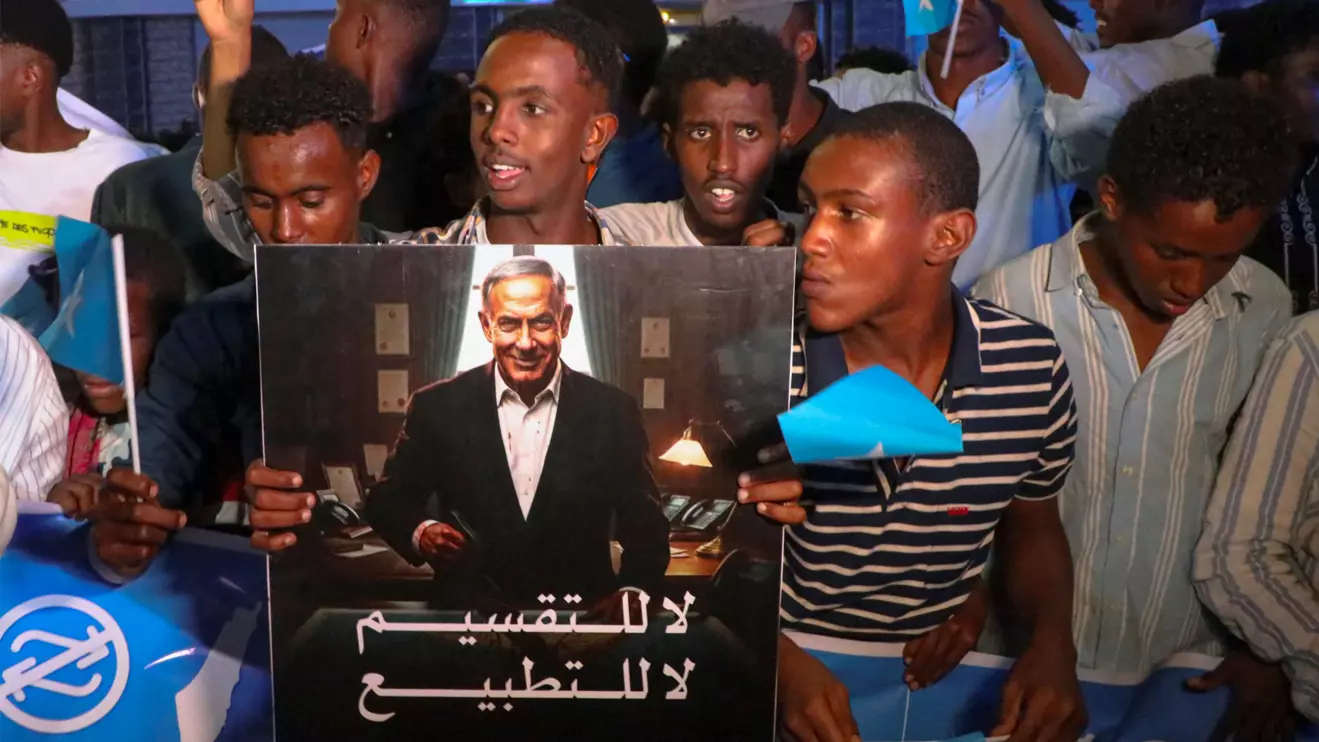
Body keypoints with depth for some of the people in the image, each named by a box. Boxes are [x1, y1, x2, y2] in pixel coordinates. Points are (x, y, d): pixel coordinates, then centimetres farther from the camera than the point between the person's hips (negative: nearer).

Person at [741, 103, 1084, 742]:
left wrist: (1053, 643, -8)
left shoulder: (1032, 369, -9)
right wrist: (782, 660, -20)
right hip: (790, 672, -2)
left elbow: (1032, 530, 8)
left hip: (942, 669, 3)